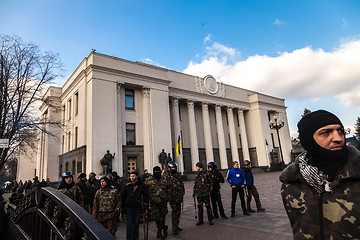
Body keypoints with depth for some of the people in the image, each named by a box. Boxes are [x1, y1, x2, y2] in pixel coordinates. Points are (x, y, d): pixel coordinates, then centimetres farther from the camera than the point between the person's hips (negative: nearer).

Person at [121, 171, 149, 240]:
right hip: (129, 207, 0)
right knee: (129, 224, -1)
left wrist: (145, 203, -6)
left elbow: (146, 195, 5)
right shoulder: (127, 186, 3)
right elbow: (123, 196, 7)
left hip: (138, 208, 1)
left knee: (136, 224, 12)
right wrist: (122, 207, 3)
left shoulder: (141, 185, 1)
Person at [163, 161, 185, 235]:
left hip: (179, 197, 6)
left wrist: (182, 194, 16)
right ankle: (174, 228, 1)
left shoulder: (178, 175, 11)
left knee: (178, 211, 13)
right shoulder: (166, 175, -5)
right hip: (172, 197, -6)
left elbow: (182, 185, 18)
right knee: (174, 211, -8)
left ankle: (176, 226, 27)